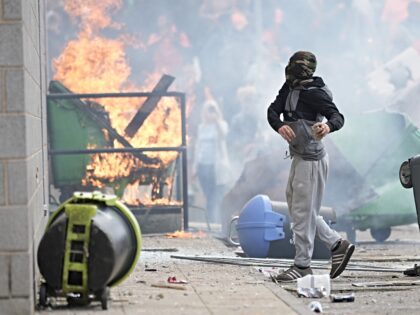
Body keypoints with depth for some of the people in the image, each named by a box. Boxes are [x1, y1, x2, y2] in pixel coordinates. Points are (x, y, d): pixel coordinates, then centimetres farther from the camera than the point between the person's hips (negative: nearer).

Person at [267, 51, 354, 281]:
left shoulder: (314, 92, -16)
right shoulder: (289, 88, 9)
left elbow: (337, 116, -22)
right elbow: (273, 110, 0)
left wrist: (328, 126, -45)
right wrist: (280, 126, -22)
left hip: (311, 159, -10)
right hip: (299, 157, 10)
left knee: (303, 212, -4)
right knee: (296, 207, 17)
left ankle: (302, 266, 4)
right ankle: (337, 245, 23)